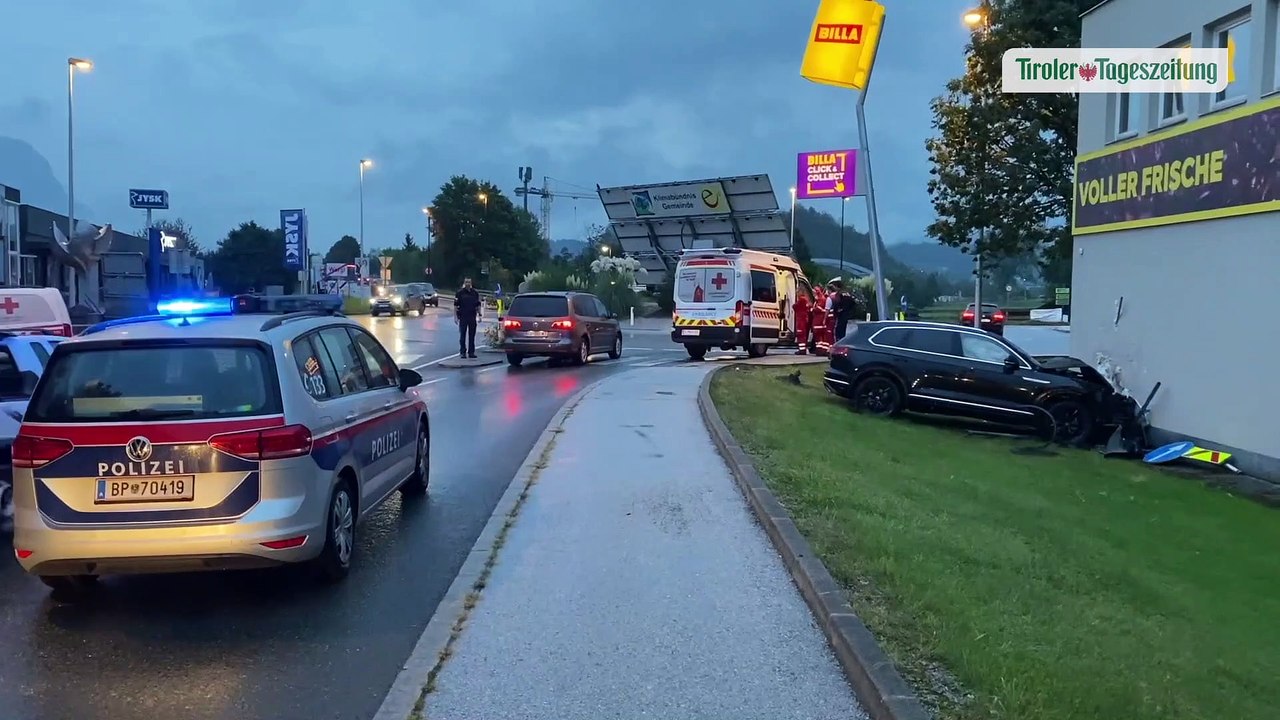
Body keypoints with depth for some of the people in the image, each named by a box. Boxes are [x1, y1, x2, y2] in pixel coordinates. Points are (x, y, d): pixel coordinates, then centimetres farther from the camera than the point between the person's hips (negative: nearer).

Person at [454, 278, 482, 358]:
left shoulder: (475, 293, 9)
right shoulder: (459, 293, -2)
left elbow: (478, 305, 14)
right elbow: (455, 305, -3)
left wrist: (479, 315, 8)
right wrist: (455, 316, -8)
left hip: (472, 317, 3)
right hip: (462, 317, -3)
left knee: (472, 335, 7)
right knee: (462, 335, 1)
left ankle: (471, 352, 13)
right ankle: (462, 352, 7)